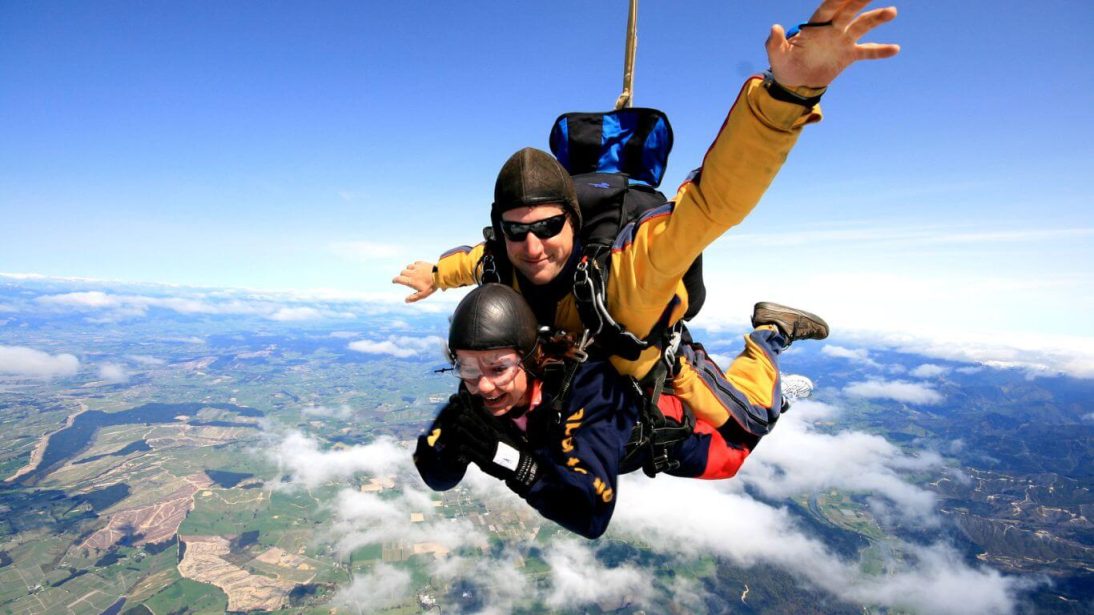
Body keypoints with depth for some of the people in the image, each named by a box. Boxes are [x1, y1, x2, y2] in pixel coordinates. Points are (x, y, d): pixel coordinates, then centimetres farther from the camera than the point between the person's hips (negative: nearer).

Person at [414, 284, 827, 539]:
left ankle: (770, 331, 28)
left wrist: (511, 461, -59)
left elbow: (592, 515, -49)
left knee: (732, 450, 19)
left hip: (652, 419, -5)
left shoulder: (581, 389, -48)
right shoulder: (479, 393, -31)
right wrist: (452, 435, -43)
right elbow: (435, 477, -22)